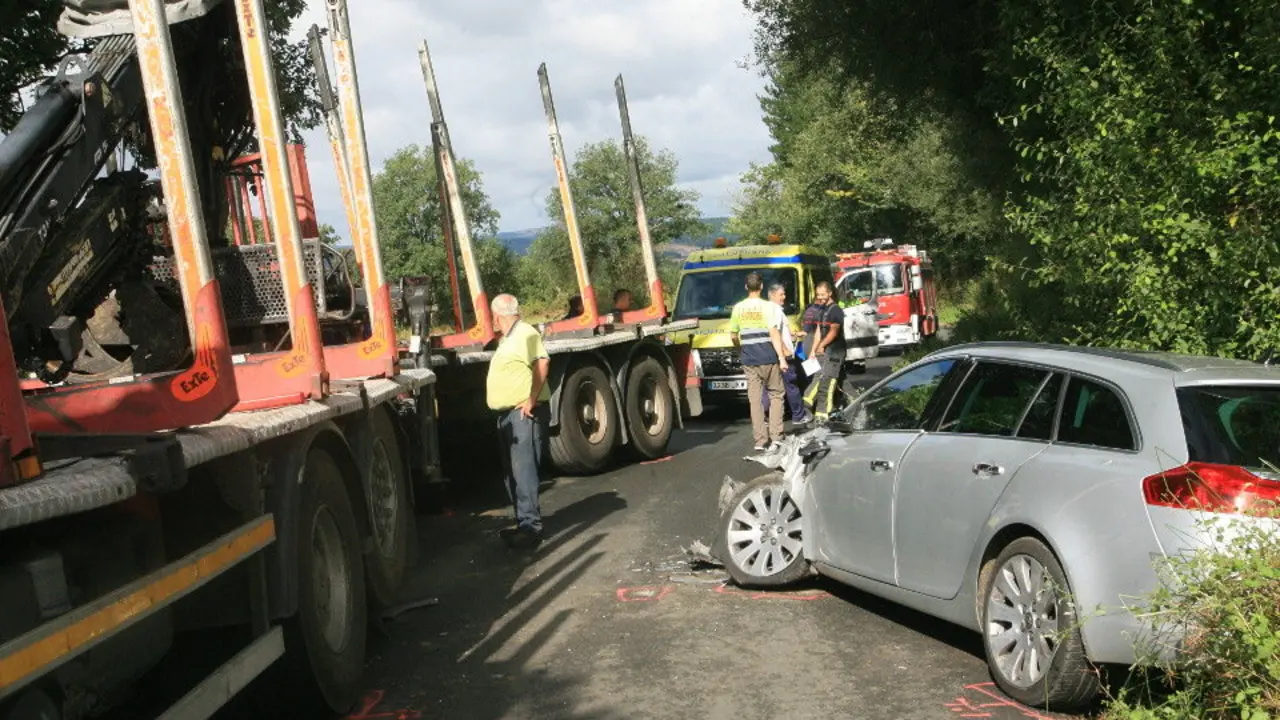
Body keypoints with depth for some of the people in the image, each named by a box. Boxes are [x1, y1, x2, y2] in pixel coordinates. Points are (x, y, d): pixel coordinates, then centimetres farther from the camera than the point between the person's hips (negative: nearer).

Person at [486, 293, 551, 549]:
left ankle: (531, 527, -8)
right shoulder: (507, 338, 19)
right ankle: (524, 523, 22)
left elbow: (542, 363, -26)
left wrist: (532, 399, -24)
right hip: (507, 414, 11)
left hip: (524, 414, -11)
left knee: (523, 471, -11)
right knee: (513, 473, 14)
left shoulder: (525, 334, -13)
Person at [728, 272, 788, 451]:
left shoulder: (738, 308, 5)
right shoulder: (767, 307, -7)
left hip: (748, 360, 3)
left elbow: (734, 336, 12)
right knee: (775, 395, 9)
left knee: (755, 399, 5)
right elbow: (774, 334, -13)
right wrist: (782, 357, -14)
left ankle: (760, 439, 2)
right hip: (768, 358, -3)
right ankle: (775, 436, 3)